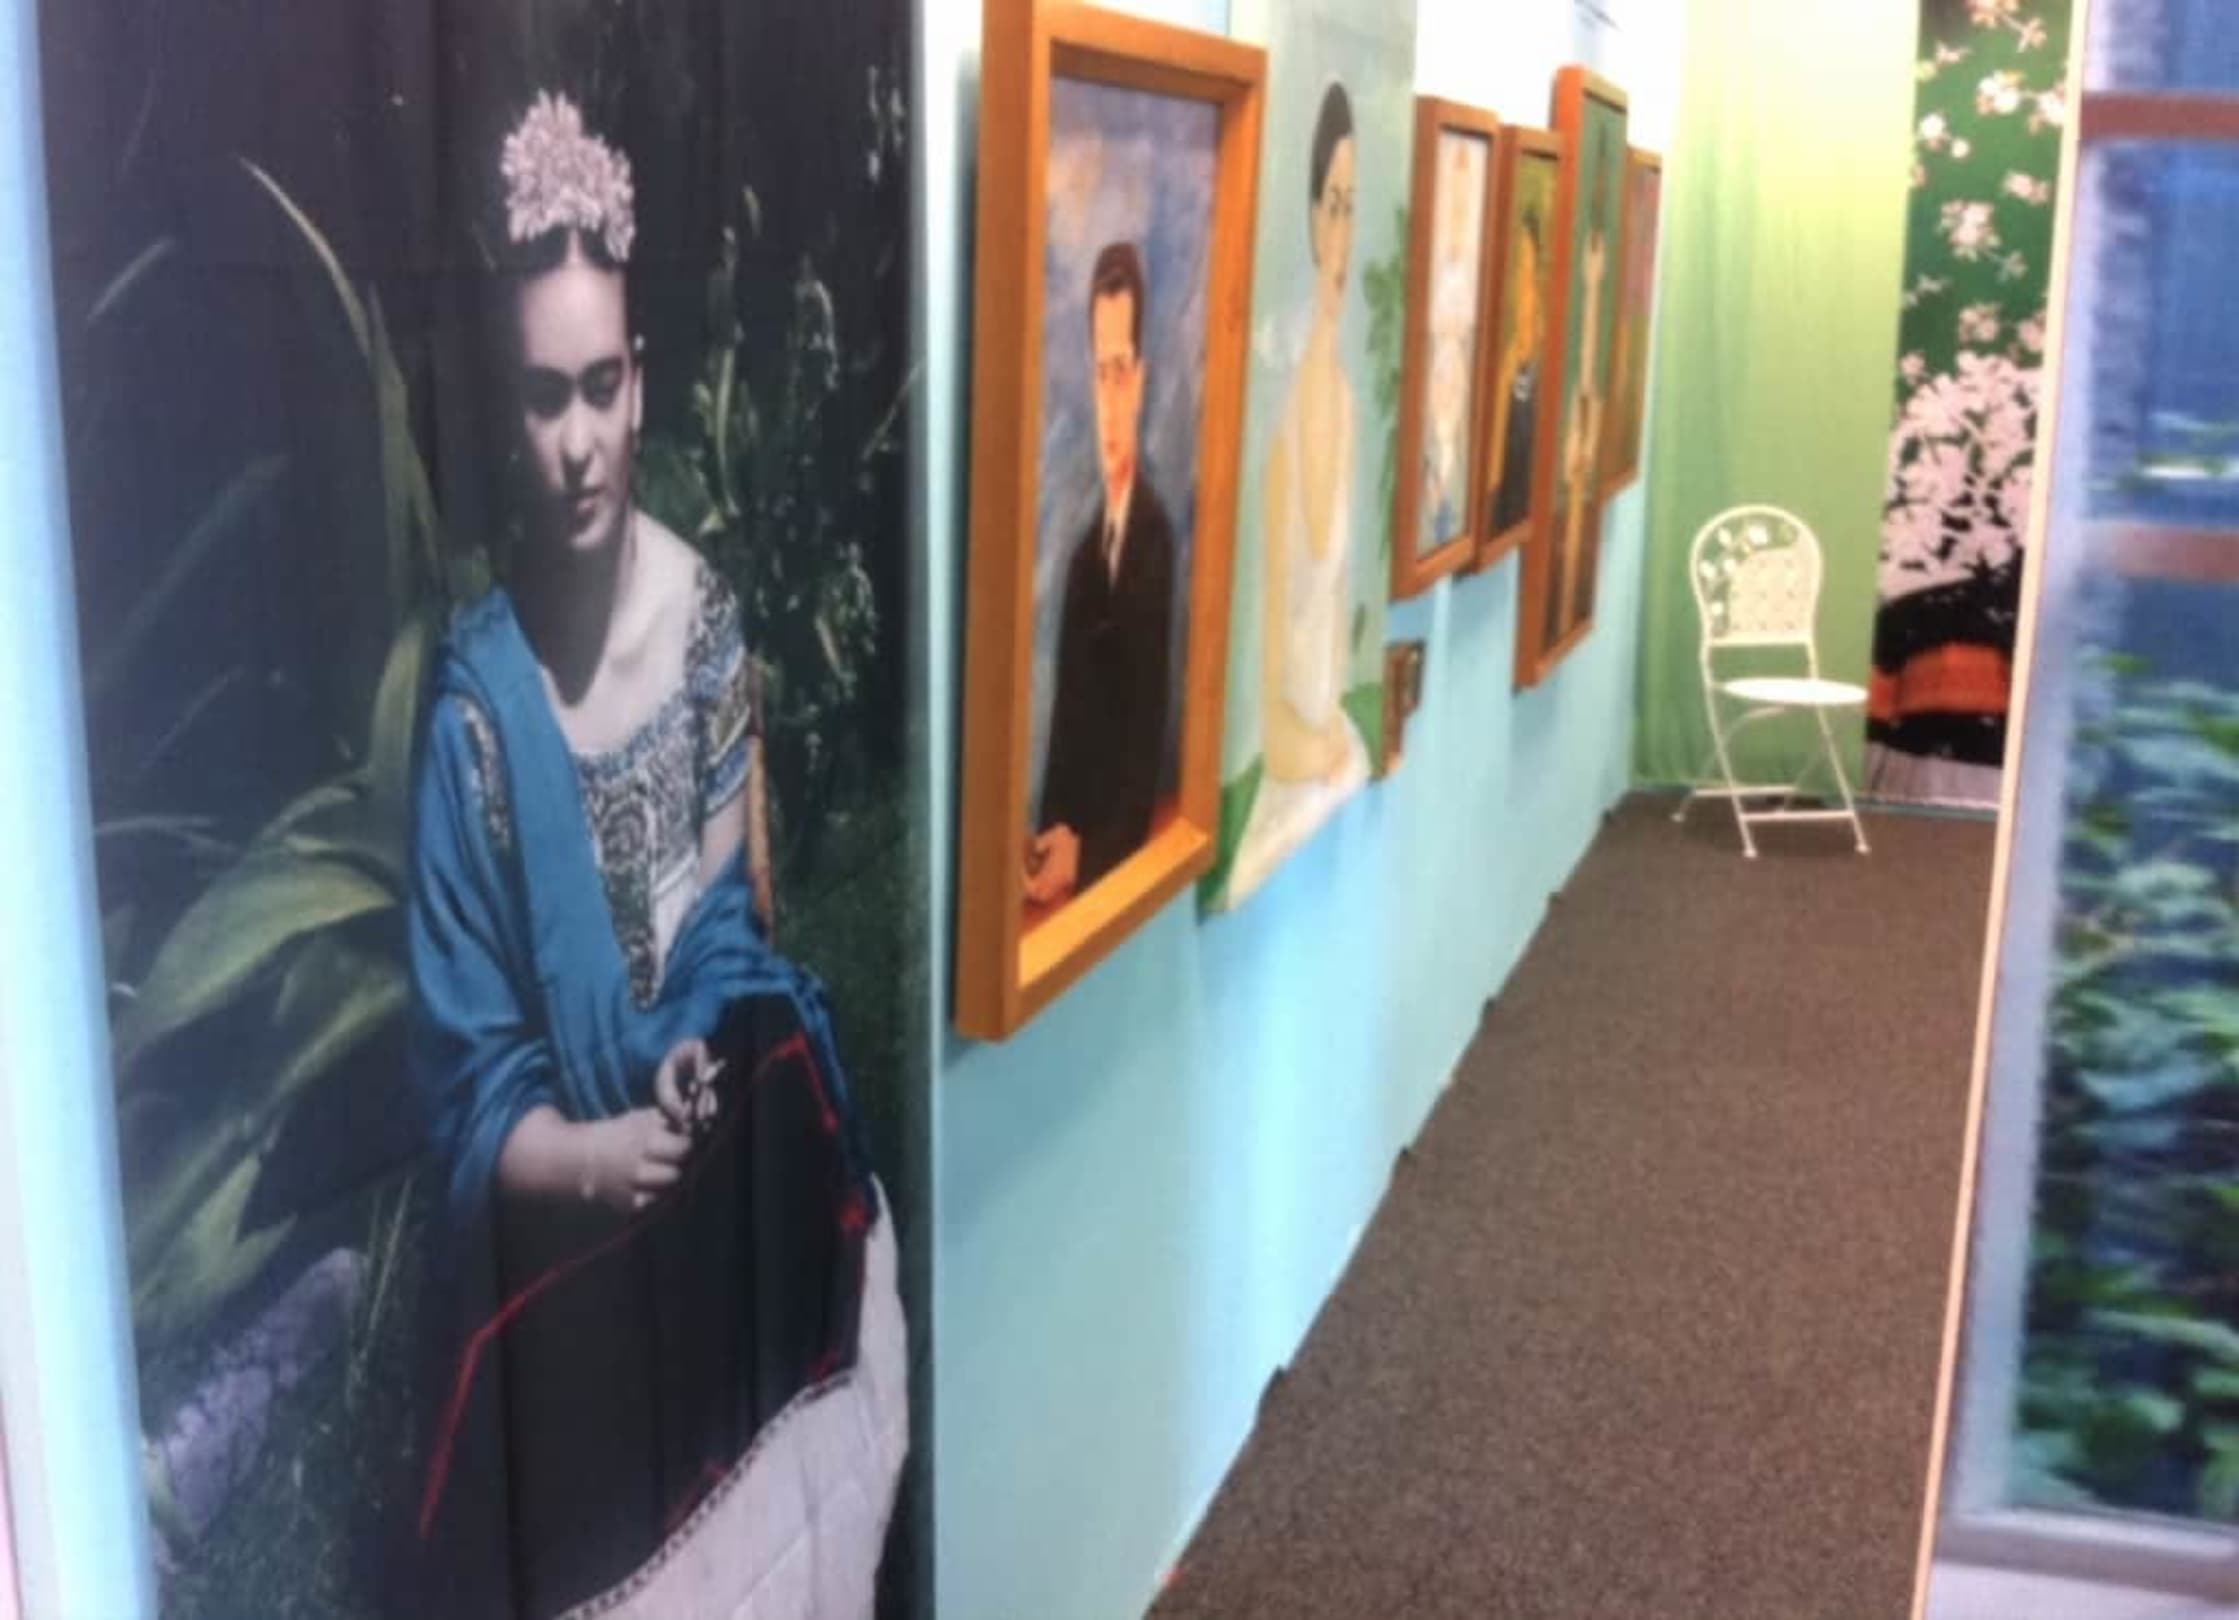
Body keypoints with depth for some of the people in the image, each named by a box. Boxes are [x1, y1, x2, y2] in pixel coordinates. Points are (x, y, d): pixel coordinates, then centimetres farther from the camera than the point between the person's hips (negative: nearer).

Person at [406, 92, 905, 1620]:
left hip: (726, 1193, 2)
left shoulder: (706, 609, -6)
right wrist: (593, 1156, -26)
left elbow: (726, 901, 2)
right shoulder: (475, 703, -14)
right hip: (555, 1245, -2)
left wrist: (700, 1058, -15)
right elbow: (467, 1094, -10)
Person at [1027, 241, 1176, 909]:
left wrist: (1086, 847, -17)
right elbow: (1068, 722, 11)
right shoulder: (1083, 552, 11)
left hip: (1123, 848, -4)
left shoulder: (1158, 535, -10)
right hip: (1071, 840, 5)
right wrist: (1056, 833, -2)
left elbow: (1148, 727, -13)